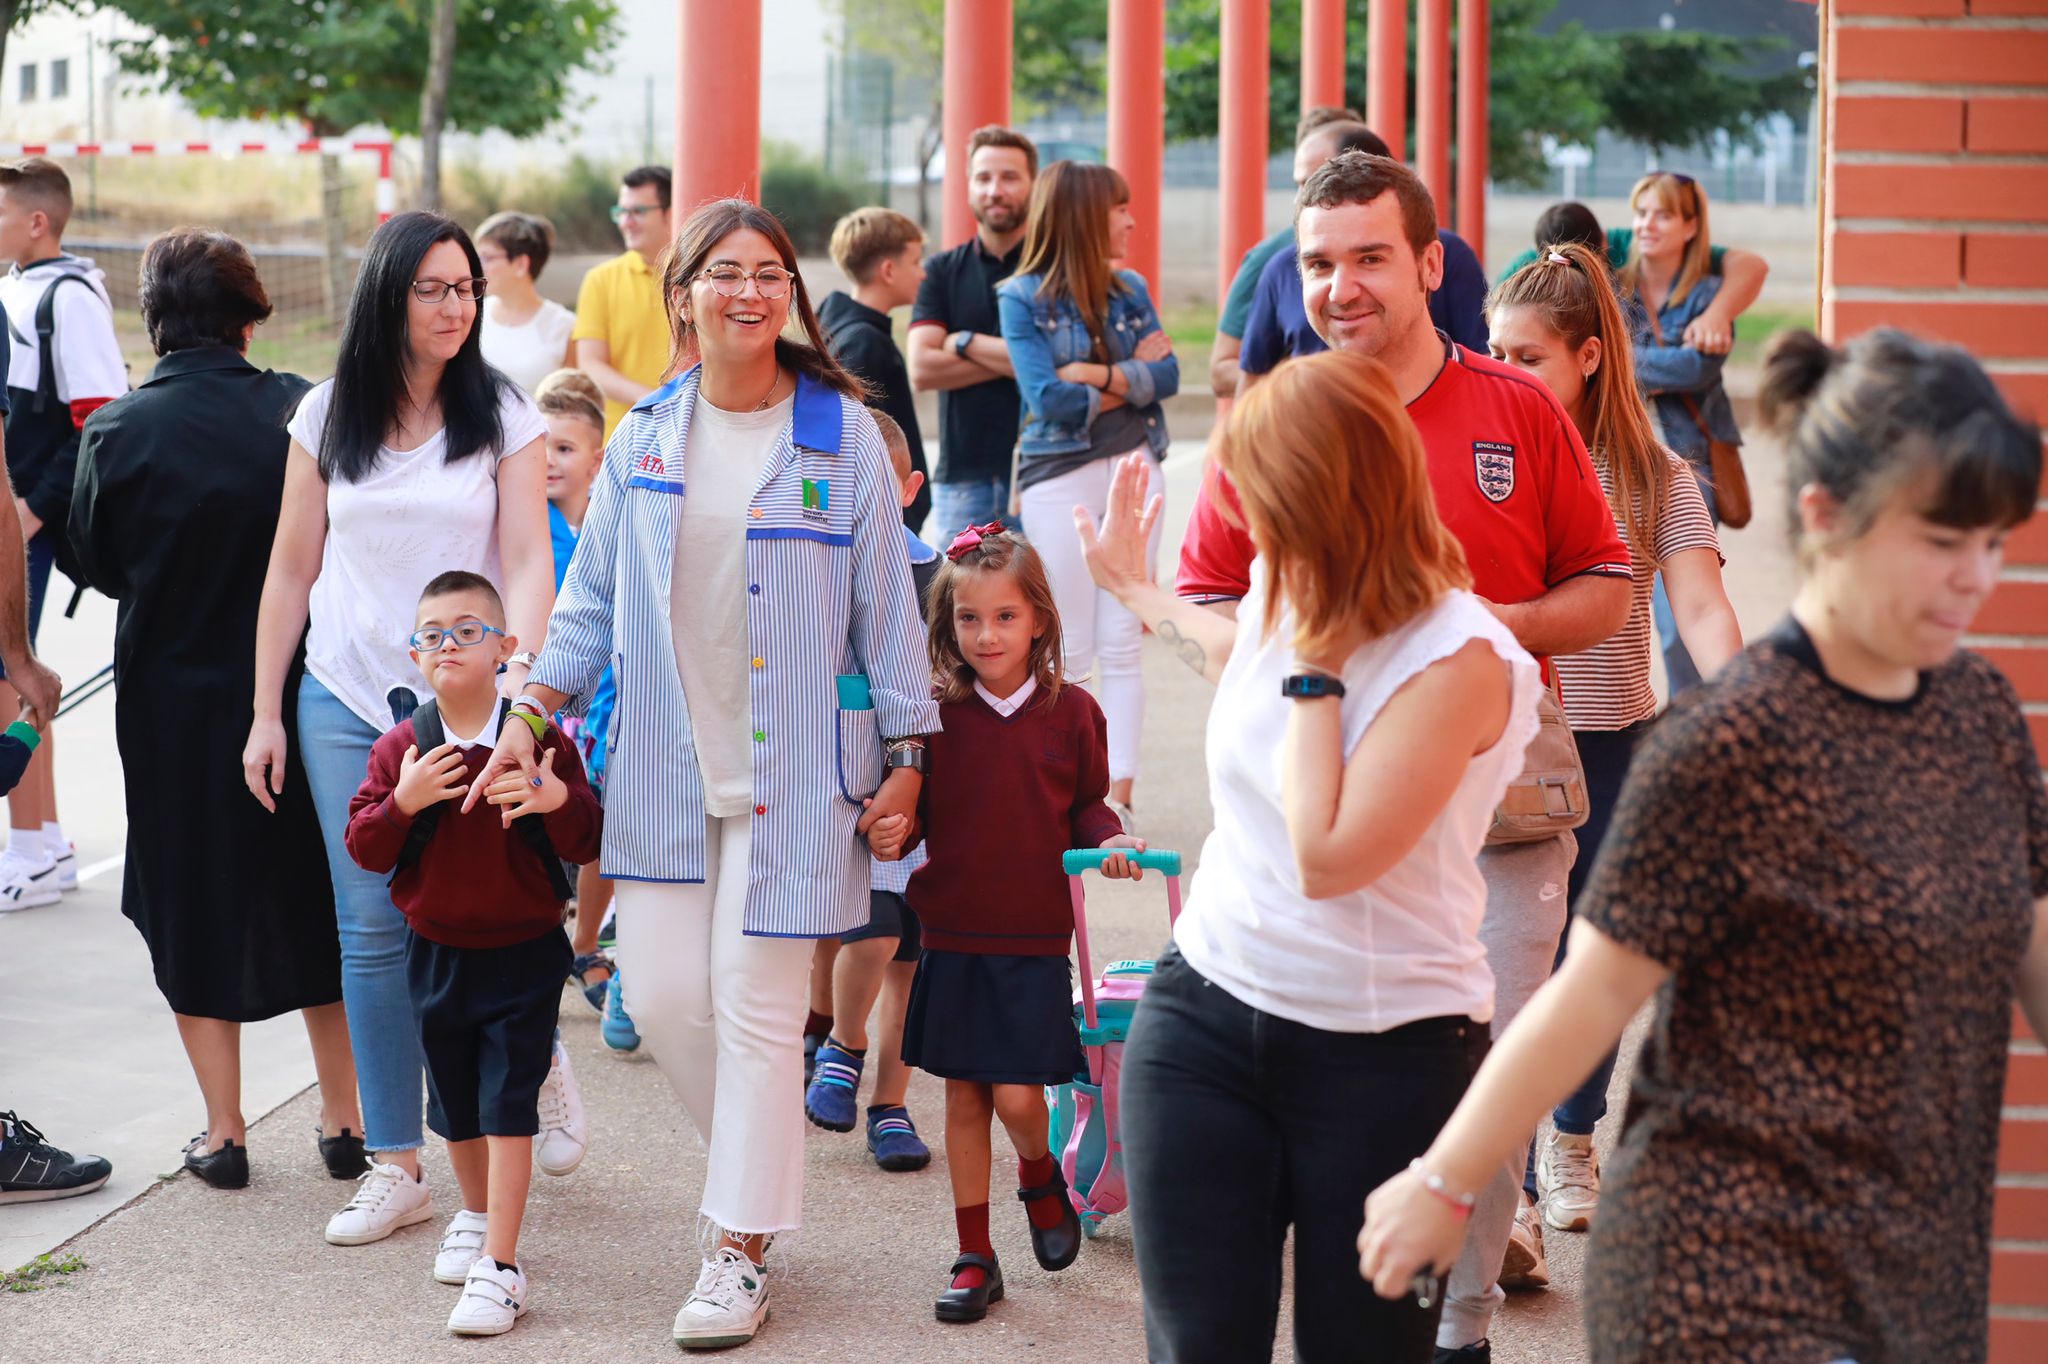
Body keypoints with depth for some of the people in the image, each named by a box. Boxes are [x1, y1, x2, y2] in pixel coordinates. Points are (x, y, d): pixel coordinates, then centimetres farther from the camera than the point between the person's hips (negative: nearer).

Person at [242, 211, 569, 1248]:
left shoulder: (503, 415, 0)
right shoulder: (328, 416, 5)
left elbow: (528, 564, -7)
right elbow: (291, 571, 9)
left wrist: (519, 683, -23)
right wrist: (265, 714, 7)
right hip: (348, 702, 2)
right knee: (373, 927, 0)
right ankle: (394, 1169, 7)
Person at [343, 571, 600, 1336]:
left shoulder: (541, 742, -9)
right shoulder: (400, 749, -2)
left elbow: (587, 844, -10)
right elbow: (364, 849, -4)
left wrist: (559, 801, -30)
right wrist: (403, 802, -22)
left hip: (524, 951, -4)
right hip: (436, 951, 4)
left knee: (507, 1105, -7)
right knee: (454, 1103, 18)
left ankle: (500, 1267, -5)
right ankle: (474, 1216, 42)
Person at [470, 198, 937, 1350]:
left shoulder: (843, 435, -3)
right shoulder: (644, 438, 6)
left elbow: (887, 601, 0)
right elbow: (594, 595, 13)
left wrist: (906, 755, -1)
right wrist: (531, 714, 4)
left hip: (792, 769, -3)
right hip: (666, 766, 4)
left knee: (756, 1003, -3)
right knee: (663, 996, 2)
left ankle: (742, 1252, 9)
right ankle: (763, 1168, 28)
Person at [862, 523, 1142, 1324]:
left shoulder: (1070, 711, -2)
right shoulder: (936, 714, -2)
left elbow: (1085, 806, 9)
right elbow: (912, 807, 5)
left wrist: (1108, 840, -11)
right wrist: (893, 834, -16)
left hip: (1035, 939, -1)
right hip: (953, 936, 1)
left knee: (1016, 1096, -7)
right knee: (963, 1098, 7)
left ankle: (1041, 1178, 28)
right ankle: (975, 1258, 19)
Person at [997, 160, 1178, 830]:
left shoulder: (1130, 290, 10)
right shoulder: (1023, 298, -3)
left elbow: (1167, 375, -2)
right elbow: (1048, 399, -12)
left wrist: (1099, 375, -15)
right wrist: (1134, 377, -5)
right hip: (1059, 478, -3)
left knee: (1122, 642, -1)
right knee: (1068, 649, 1)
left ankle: (1118, 794, -1)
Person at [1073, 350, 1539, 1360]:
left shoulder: (1460, 660, -19)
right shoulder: (1281, 593, 3)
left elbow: (1328, 857, -26)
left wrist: (1316, 668, -19)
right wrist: (1132, 586, 42)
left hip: (1386, 1058, -6)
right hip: (1205, 1014, 6)